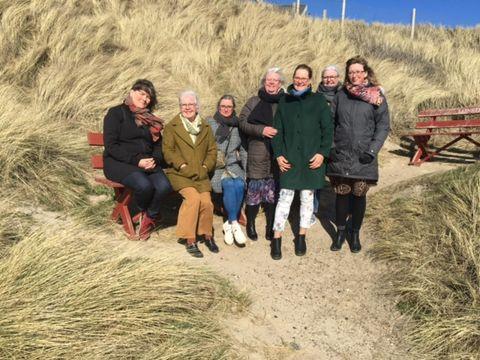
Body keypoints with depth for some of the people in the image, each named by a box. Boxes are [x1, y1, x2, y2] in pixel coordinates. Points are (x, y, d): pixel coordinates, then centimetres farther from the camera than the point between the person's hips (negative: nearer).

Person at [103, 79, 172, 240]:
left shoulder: (150, 119, 21)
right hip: (119, 163, -4)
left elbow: (158, 144, 18)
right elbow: (111, 146, -7)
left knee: (164, 186, -27)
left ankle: (149, 217, -1)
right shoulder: (116, 113, 3)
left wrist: (155, 159, -6)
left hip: (148, 163, 5)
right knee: (144, 185, -33)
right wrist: (136, 160, -17)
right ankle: (144, 212, 1)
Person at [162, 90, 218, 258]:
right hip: (179, 174, -3)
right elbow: (168, 151, -3)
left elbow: (212, 150, 13)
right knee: (193, 197, -28)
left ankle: (207, 234, 5)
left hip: (201, 174, 3)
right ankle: (190, 240, -15)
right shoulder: (171, 127, 6)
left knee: (206, 201, -21)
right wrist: (184, 167, -13)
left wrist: (205, 167, -4)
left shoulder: (206, 127, 17)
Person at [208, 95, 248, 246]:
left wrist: (246, 171, 8)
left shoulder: (237, 126, 15)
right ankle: (234, 224, -23)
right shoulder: (209, 123, 6)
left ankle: (228, 224, -17)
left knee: (240, 185, -28)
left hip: (233, 166, 3)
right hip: (215, 167, -3)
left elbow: (243, 150, 18)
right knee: (229, 185, -31)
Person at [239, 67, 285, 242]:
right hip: (258, 154, -1)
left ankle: (270, 226, 20)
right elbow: (243, 123, 2)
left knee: (273, 190, 7)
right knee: (254, 189, 0)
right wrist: (261, 130, -11)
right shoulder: (254, 101, 7)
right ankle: (250, 224, 18)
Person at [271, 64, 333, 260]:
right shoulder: (285, 101, 8)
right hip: (289, 159, 1)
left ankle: (301, 237, 24)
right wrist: (278, 154, -3)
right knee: (285, 198, -1)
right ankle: (277, 240, 8)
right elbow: (277, 130, 7)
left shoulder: (318, 100, 2)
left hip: (312, 159, 0)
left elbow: (328, 129, 0)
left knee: (307, 197, 9)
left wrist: (322, 153, -9)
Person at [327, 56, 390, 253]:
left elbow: (383, 126, -1)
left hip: (363, 158, -1)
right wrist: (330, 146, -1)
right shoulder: (341, 95, 7)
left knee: (359, 195, 6)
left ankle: (355, 234, 22)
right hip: (340, 156, 2)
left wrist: (372, 150, -11)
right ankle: (340, 231, 22)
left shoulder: (376, 96, 1)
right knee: (341, 194, 6)